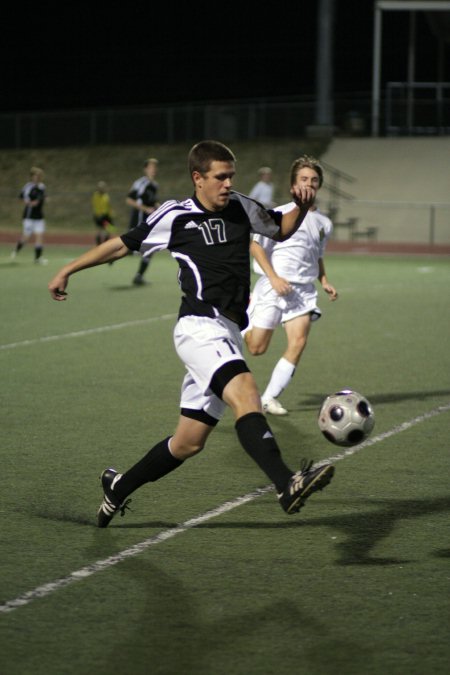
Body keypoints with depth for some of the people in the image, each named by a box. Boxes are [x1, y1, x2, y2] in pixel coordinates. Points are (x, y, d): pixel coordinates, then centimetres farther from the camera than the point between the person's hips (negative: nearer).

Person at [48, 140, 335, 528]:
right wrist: (68, 270, 21)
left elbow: (281, 229, 30)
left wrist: (301, 207, 8)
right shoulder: (175, 217, 2)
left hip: (228, 336, 6)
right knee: (246, 394, -31)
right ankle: (287, 486, -46)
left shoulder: (242, 209, 13)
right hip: (200, 326, -6)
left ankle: (118, 488, 30)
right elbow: (124, 244, 15)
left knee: (188, 442, 10)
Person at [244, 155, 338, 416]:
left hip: (304, 290, 4)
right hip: (274, 287, -4)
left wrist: (325, 281, 8)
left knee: (299, 343, -15)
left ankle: (270, 398, -6)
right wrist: (274, 277, -15)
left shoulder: (324, 223, 12)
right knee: (256, 348, -3)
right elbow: (256, 246, -5)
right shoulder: (280, 214, -5)